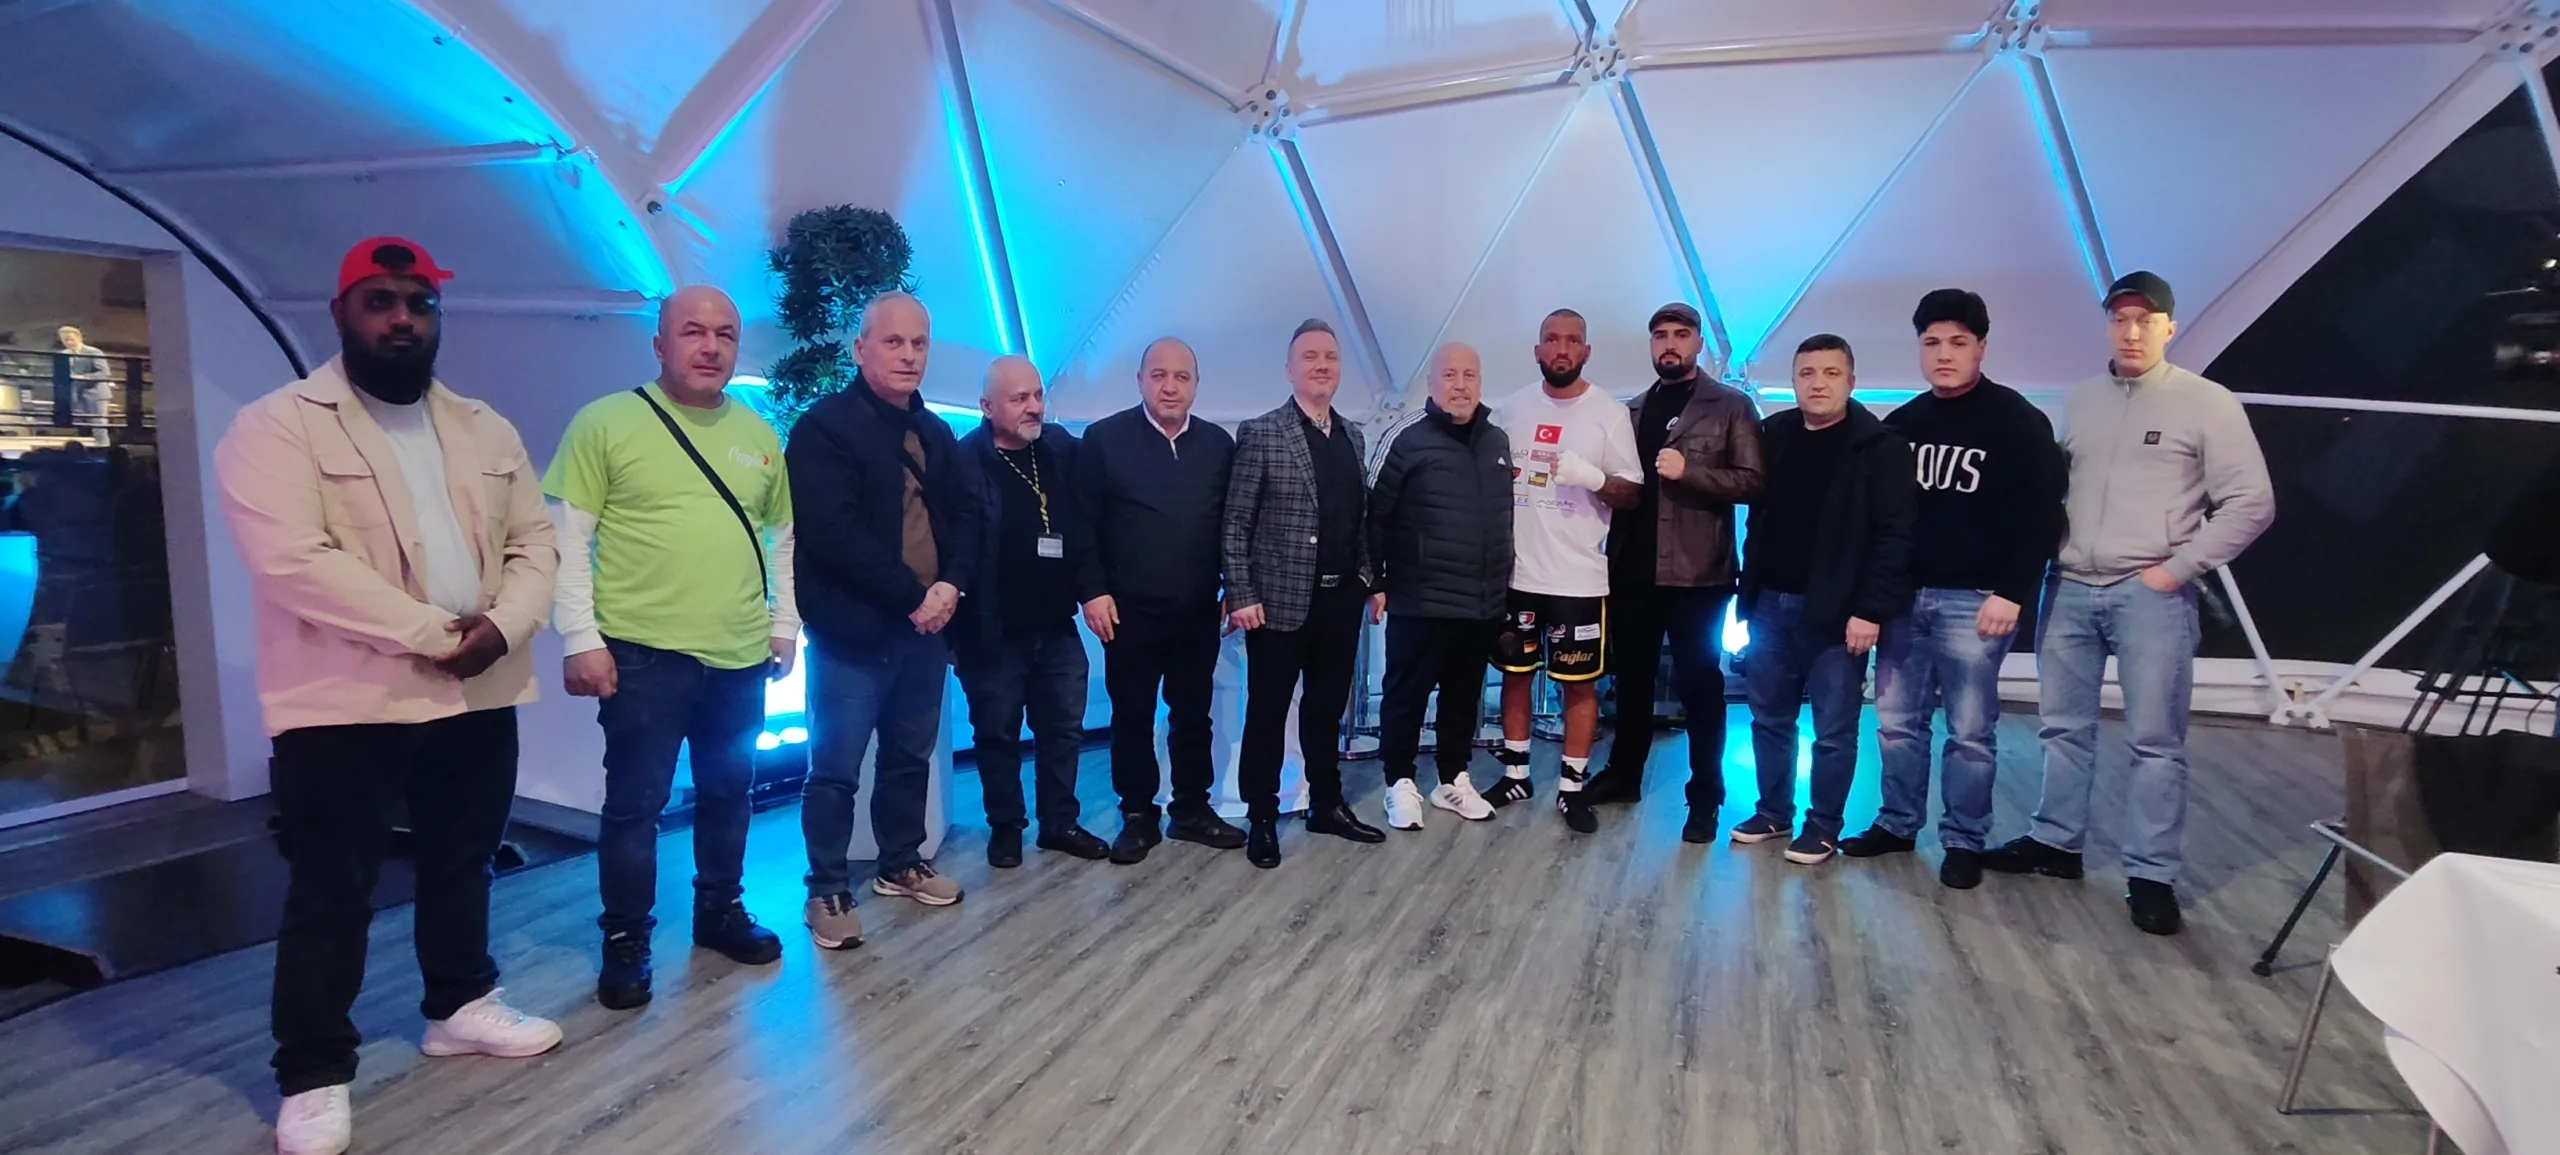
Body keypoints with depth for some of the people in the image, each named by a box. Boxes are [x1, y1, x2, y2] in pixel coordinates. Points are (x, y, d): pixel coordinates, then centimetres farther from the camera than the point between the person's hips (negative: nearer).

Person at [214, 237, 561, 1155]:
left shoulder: (485, 431, 11)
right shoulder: (277, 427, -8)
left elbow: (534, 542, 8)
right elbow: (292, 560, -20)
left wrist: (503, 626, -12)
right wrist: (436, 632, -19)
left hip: (478, 694, 6)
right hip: (344, 702, -5)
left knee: (461, 863, 18)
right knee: (330, 895, 4)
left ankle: (460, 1007, 37)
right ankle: (314, 1076, 17)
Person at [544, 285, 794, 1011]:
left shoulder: (759, 434, 9)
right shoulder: (606, 422, -4)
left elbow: (783, 536, 16)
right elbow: (567, 538, -6)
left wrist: (785, 623, 10)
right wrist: (579, 639, -11)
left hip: (741, 653, 4)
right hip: (644, 650, -4)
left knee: (728, 792, 16)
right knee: (635, 802, 5)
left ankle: (720, 910, 34)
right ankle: (626, 942, 21)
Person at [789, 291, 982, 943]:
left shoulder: (936, 434, 14)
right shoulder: (825, 426, -8)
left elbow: (965, 515, 12)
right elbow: (833, 533, -18)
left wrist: (952, 584, -7)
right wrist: (911, 595, -17)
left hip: (926, 624, 7)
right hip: (854, 630, -6)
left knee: (912, 754, 16)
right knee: (837, 766, 2)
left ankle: (901, 864, 31)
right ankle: (828, 891, 15)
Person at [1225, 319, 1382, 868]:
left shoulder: (1353, 435, 11)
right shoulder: (1260, 433, -6)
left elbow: (1360, 517, 14)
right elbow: (1235, 524, -8)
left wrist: (1371, 581, 9)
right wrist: (1241, 597, -13)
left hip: (1342, 598, 5)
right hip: (1280, 600, -5)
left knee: (1328, 708, 16)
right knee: (1267, 713, 6)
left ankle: (1327, 806, 30)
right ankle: (1261, 819, 18)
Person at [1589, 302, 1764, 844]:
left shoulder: (1731, 406, 0)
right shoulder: (1631, 410, 14)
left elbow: (1753, 482, -9)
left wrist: (1689, 471, -21)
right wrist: (1611, 550, 4)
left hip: (1696, 572, -4)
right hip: (1632, 569, 5)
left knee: (1699, 684, 4)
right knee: (1631, 678, 14)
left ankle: (1705, 795, 14)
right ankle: (1623, 773, 28)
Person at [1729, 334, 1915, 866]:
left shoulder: (1879, 446, -7)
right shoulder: (1774, 435, 9)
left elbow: (1894, 536, -12)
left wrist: (1870, 610, -16)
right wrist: (1749, 592, 9)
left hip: (1835, 611, -5)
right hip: (1771, 605, 5)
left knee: (1833, 729, 5)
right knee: (1769, 719, 14)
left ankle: (1823, 826, 19)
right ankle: (1773, 812, 28)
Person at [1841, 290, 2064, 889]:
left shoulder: (2017, 421, -2)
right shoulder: (1900, 423, 12)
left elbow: (2042, 515, -6)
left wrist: (2012, 592, -14)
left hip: (1974, 600, -5)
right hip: (1904, 596, 5)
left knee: (1970, 730, 2)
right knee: (1897, 721, 9)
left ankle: (1964, 841, 14)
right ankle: (1898, 824, 23)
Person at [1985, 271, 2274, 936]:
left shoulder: (2207, 403, -2)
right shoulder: (2079, 401, 12)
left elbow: (2251, 504, -3)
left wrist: (2178, 568, -9)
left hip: (2151, 595, -4)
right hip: (2069, 589, 4)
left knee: (2156, 740, 0)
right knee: (2065, 727, 12)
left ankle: (2151, 876, 8)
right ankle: (2056, 842, 25)